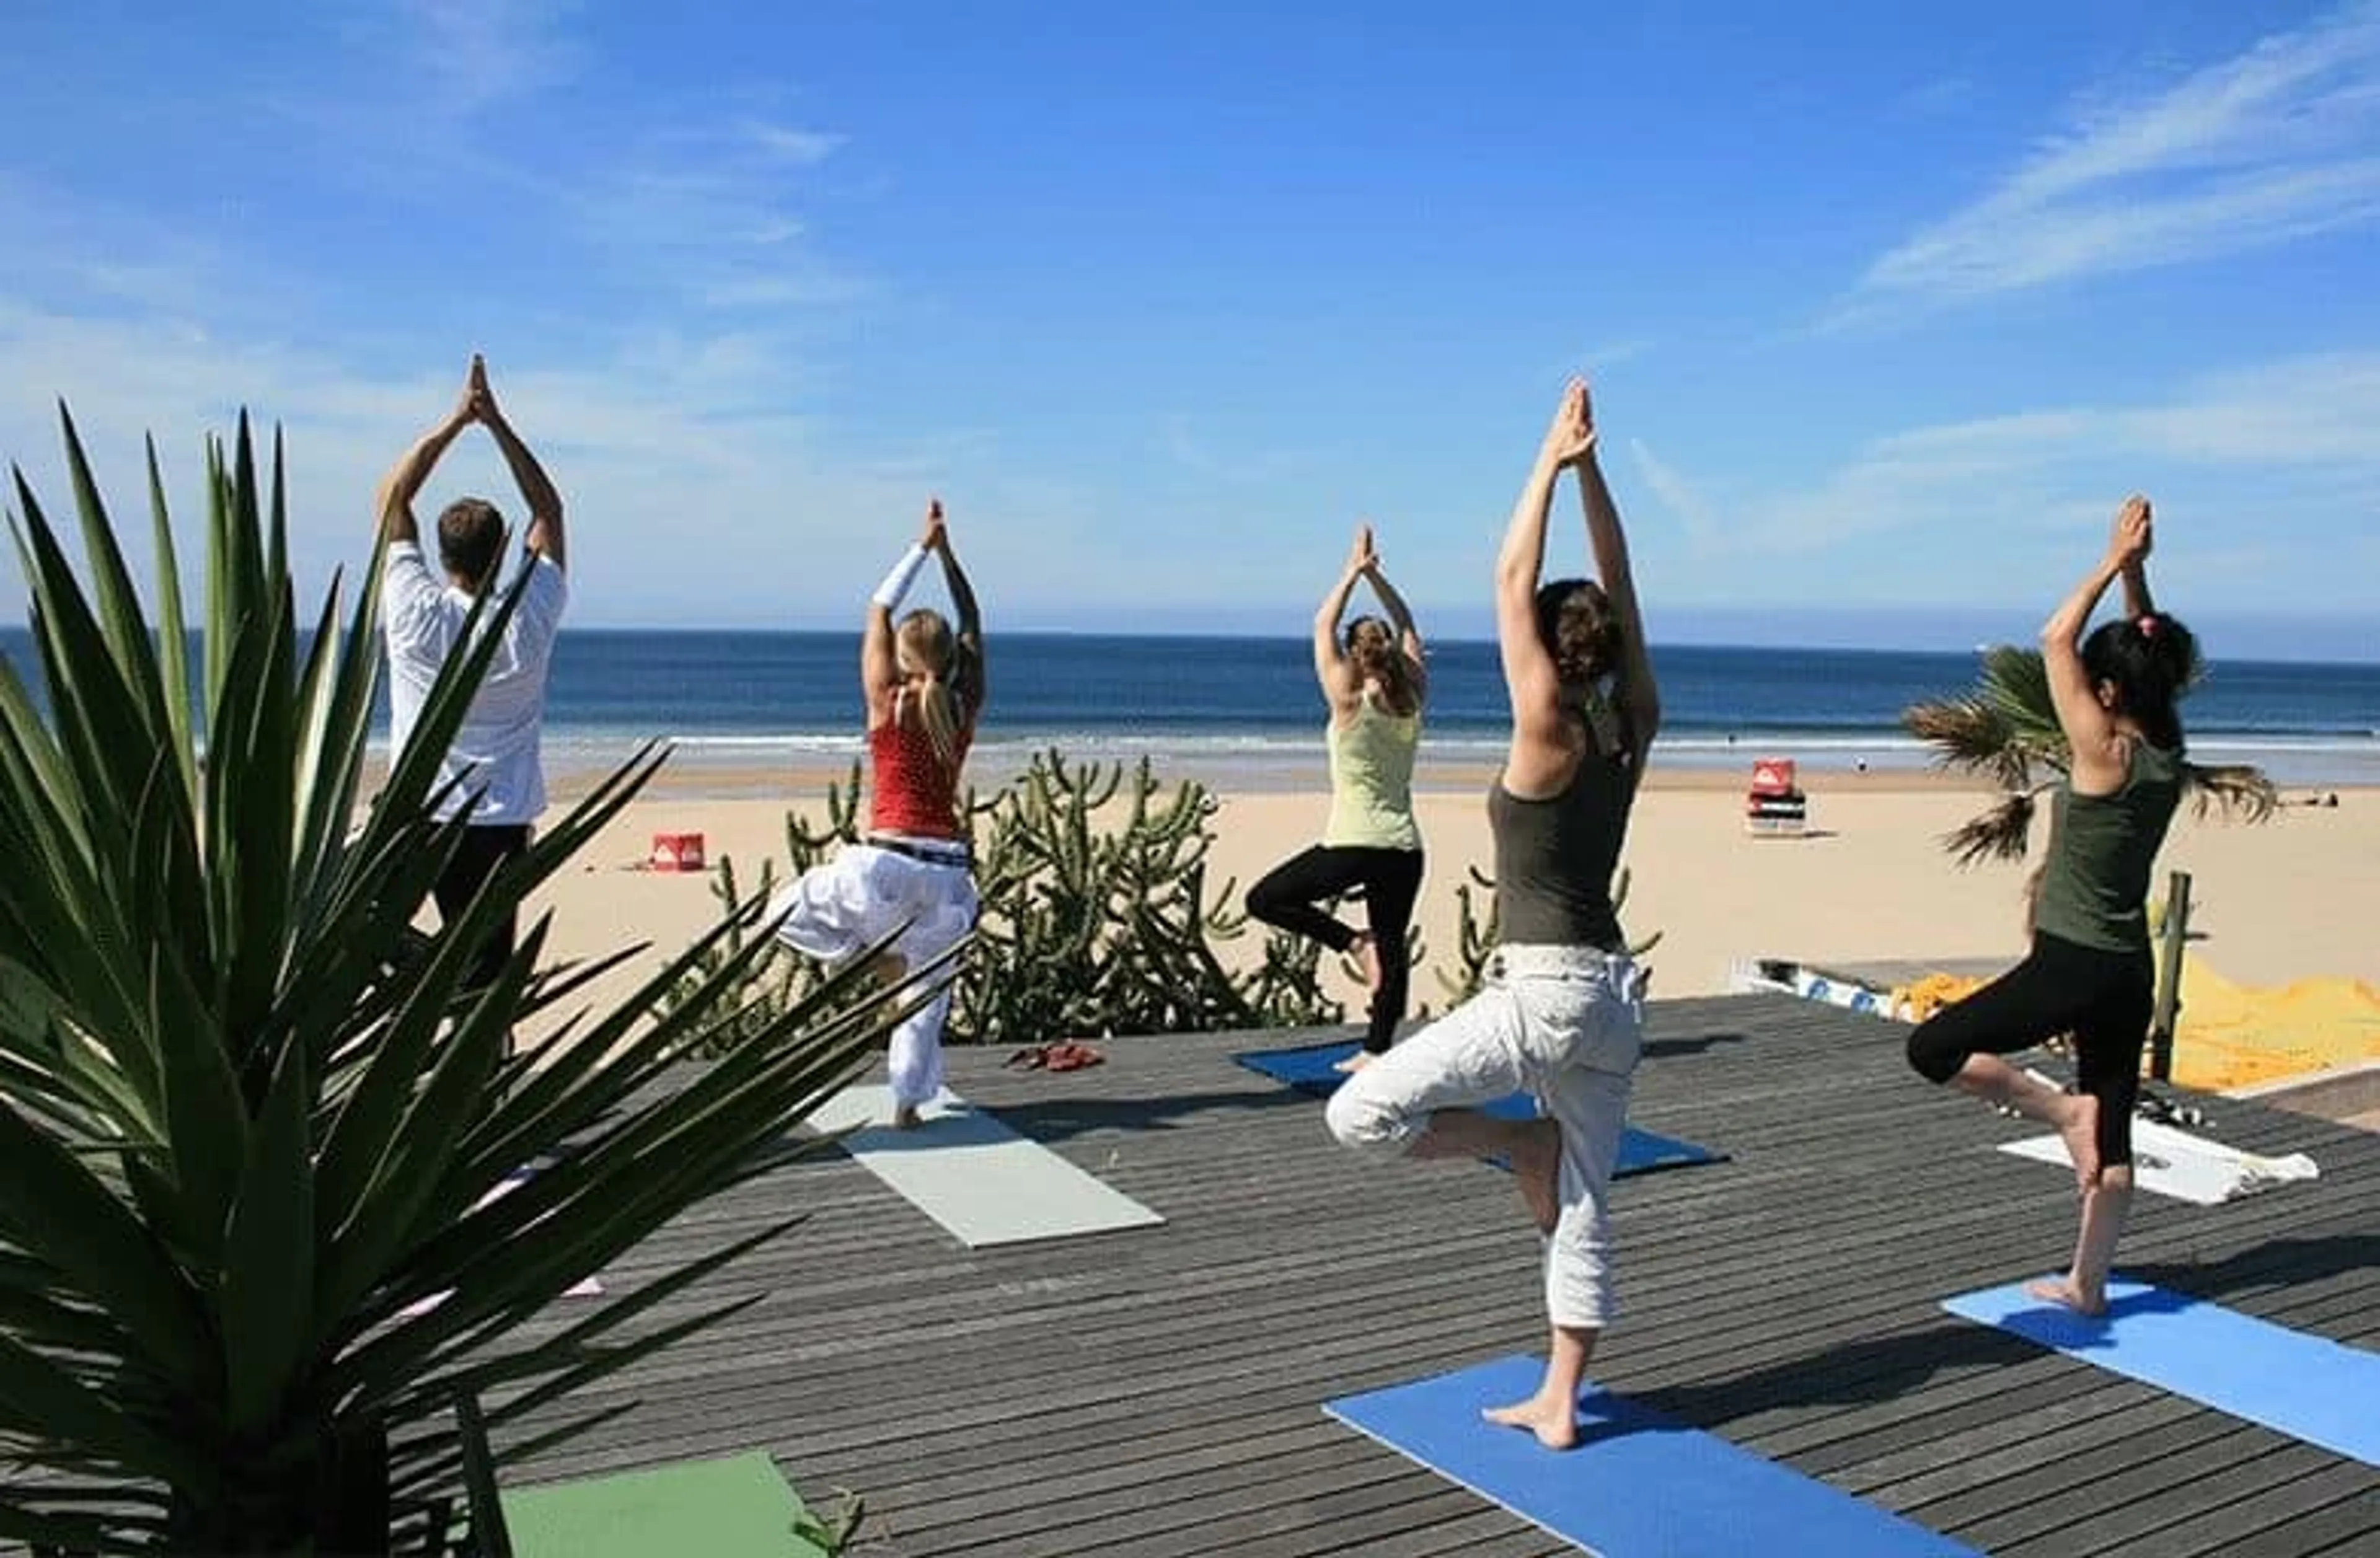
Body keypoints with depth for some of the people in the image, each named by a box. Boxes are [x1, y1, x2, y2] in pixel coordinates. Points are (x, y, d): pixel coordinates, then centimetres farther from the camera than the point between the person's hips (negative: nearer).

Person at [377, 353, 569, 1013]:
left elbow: (391, 497, 4)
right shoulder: (531, 620, -6)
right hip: (500, 823, 0)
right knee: (487, 965, 0)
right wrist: (496, 422, 6)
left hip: (417, 819, 0)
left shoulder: (416, 615, -8)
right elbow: (549, 510, 7)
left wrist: (456, 421, 4)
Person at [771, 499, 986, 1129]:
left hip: (884, 866, -3)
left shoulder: (887, 704, -1)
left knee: (787, 913, 17)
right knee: (928, 994, 15)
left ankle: (874, 955, -2)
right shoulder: (966, 708, 5)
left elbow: (878, 610, 10)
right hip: (947, 874, 4)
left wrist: (922, 547, 17)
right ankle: (908, 1103, 14)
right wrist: (946, 553, 21)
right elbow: (973, 626, 19)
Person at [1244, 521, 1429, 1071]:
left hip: (1353, 844, -5)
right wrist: (1375, 574, 16)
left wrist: (1354, 571, 9)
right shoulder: (1413, 702, 3)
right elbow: (1407, 629, 17)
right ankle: (1376, 1051, 15)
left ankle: (1355, 941, -5)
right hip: (1404, 847, 6)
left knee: (1264, 900, 7)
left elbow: (1322, 627, 1)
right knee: (1393, 947, 12)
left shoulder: (1348, 704, -9)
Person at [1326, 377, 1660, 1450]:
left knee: (1360, 1112, -6)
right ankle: (1557, 1404, 21)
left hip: (1544, 992, -8)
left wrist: (1552, 463, -5)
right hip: (1612, 992, 9)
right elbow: (1620, 592, 11)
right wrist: (1589, 469, 8)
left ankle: (1528, 1145, 3)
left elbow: (1511, 581, -10)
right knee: (1583, 1204, 14)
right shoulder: (1631, 729, 5)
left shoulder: (1548, 733, -12)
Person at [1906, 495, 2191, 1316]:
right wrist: (2135, 571, 9)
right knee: (2114, 1133, 14)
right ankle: (2087, 1283, 22)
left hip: (2071, 966, -9)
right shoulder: (2166, 757, 3)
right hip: (2129, 971, 9)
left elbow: (2055, 641, -14)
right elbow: (2141, 652, 16)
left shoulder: (2106, 757, -17)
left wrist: (2114, 563, -8)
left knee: (1931, 1048, -2)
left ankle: (2064, 1110, -6)